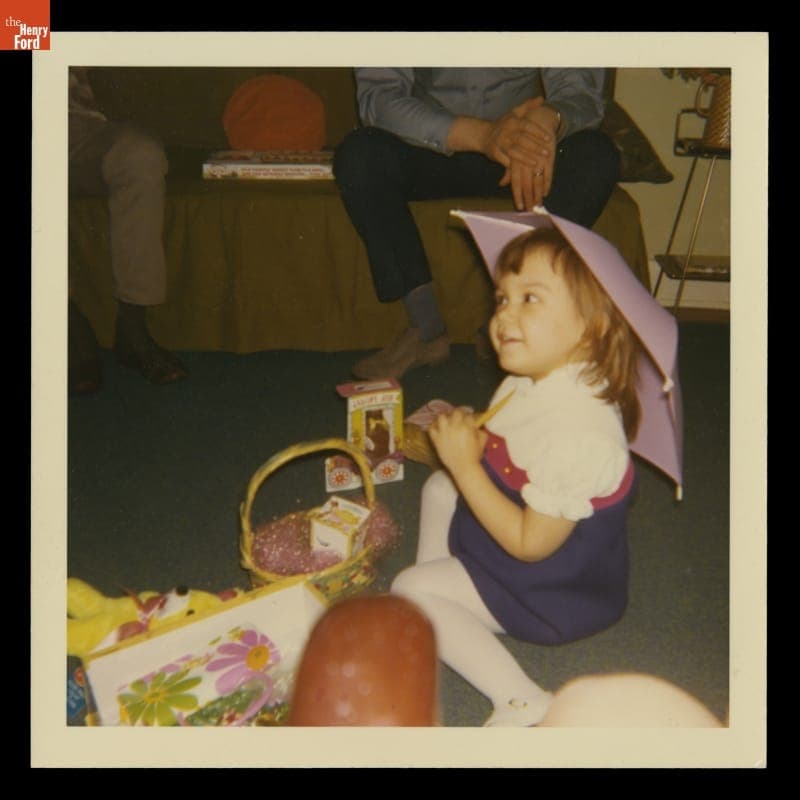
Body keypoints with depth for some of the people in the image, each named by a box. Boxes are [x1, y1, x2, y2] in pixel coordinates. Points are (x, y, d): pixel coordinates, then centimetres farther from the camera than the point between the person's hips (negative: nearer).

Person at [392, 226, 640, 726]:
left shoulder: (578, 434, -37)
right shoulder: (528, 382, -7)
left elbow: (530, 545, -30)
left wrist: (465, 464, -29)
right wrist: (470, 438, -10)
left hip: (556, 591, -10)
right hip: (513, 532, 10)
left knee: (409, 589, -10)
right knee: (439, 487, 20)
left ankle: (523, 703, -11)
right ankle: (434, 616, 25)